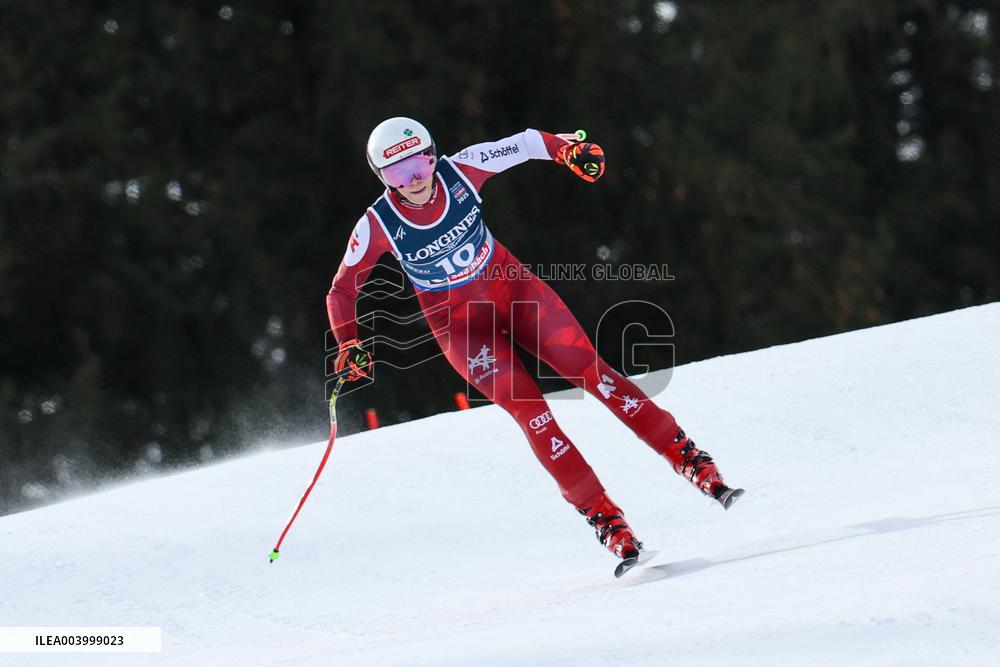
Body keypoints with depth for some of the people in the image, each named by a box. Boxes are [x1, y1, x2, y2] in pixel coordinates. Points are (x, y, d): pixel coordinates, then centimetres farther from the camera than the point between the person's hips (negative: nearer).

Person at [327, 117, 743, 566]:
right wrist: (349, 348, -18)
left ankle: (688, 458, -6)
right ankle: (602, 516, -13)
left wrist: (567, 148, -20)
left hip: (513, 288, 2)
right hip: (459, 325, -2)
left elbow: (524, 145, -2)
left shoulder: (460, 171, -16)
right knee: (531, 412, -17)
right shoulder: (378, 225, -18)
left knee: (589, 370, -11)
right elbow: (341, 292, -5)